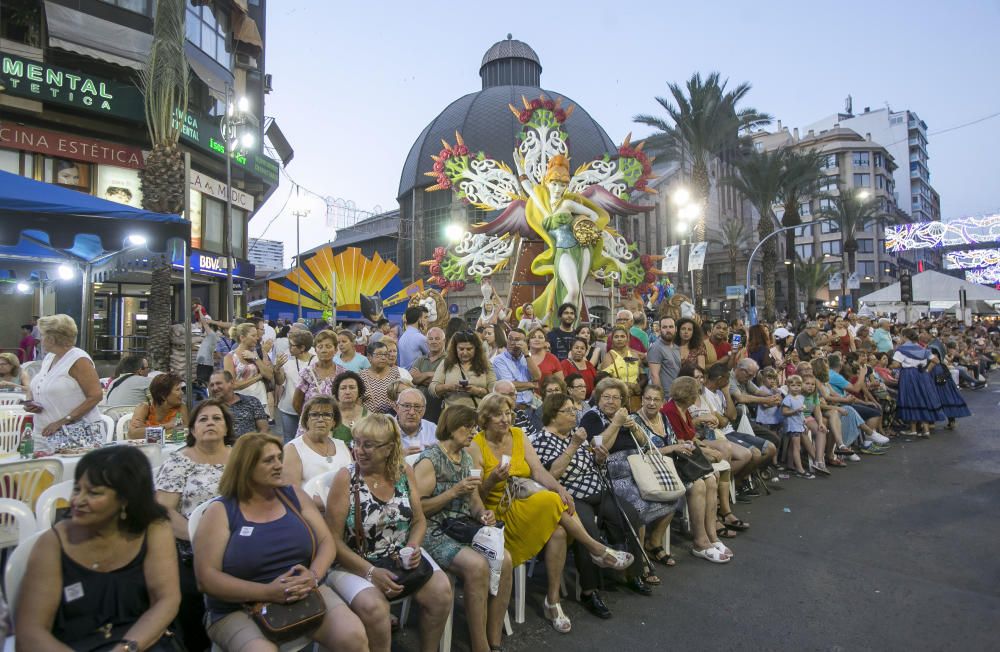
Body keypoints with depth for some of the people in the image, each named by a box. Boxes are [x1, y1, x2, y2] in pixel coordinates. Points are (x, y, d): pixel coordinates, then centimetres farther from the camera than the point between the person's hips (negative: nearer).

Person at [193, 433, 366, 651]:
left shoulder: (294, 495, 6)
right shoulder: (220, 511, -3)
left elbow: (326, 542, 4)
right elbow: (206, 576, -12)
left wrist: (313, 575, -18)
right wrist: (267, 592, -23)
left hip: (306, 596, 2)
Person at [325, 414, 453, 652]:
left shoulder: (405, 472, -2)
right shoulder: (345, 478, -12)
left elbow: (419, 521, 8)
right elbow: (334, 539, -11)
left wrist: (413, 547, -13)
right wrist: (370, 572, -19)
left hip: (403, 557, 4)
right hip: (356, 563, -3)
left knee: (441, 591, -16)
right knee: (373, 607, -31)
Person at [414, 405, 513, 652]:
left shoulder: (466, 457, 12)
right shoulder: (430, 459, -11)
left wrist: (482, 513, -5)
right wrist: (454, 492, -21)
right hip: (435, 532, -7)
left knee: (504, 559, -19)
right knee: (477, 565, -30)